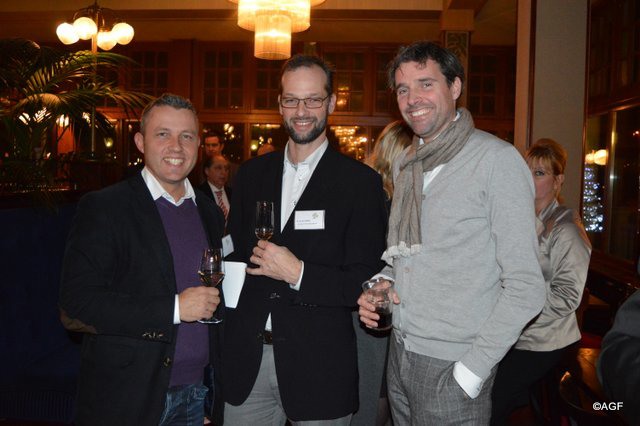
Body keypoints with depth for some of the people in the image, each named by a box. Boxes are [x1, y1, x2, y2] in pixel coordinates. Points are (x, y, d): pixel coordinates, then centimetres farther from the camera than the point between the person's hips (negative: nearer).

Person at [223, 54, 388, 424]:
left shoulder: (361, 182, -7)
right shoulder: (252, 173, 7)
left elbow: (366, 283, -10)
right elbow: (234, 251, 11)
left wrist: (298, 273, -21)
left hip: (319, 366, -3)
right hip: (246, 359, 4)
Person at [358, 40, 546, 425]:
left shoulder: (497, 159, -14)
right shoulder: (405, 163, 8)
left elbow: (525, 288, -16)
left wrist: (471, 372, -17)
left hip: (451, 365, -6)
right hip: (399, 352, 6)